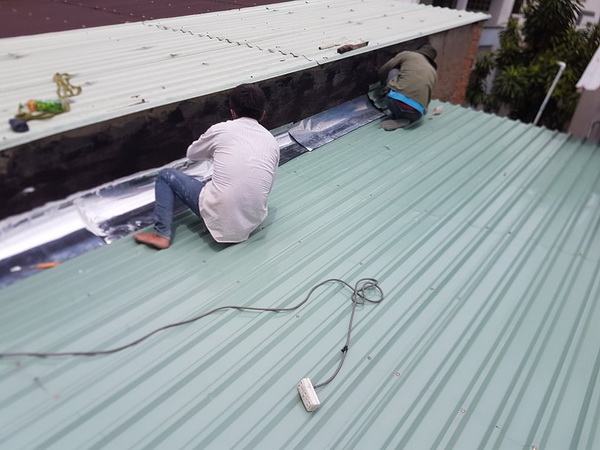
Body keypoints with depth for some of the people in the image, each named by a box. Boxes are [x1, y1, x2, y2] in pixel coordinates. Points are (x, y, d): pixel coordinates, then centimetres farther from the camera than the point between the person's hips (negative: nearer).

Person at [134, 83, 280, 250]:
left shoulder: (221, 129, -1)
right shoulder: (272, 142, 7)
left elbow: (192, 154, 17)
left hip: (218, 217, -5)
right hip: (253, 222, 5)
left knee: (166, 176, 16)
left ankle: (162, 235, 10)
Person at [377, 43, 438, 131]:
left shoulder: (407, 54, 18)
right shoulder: (433, 72, 27)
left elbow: (381, 72, 23)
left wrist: (386, 84, 44)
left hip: (394, 101, -3)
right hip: (415, 114, 3)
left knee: (393, 71, 25)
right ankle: (404, 119, 8)